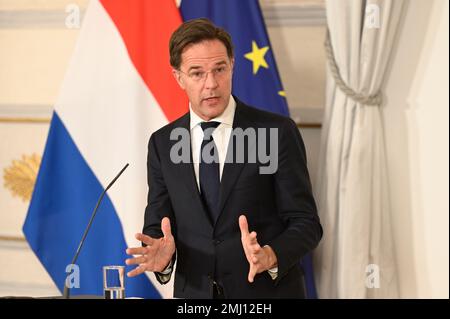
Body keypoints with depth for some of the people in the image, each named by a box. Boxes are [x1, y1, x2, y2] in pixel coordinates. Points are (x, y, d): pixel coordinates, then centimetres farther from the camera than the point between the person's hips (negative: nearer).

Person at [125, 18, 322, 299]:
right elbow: (156, 227, 3)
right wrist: (160, 254, -19)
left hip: (267, 291, -2)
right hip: (194, 295, 3)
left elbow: (306, 223, -9)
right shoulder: (162, 144, 2)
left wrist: (270, 257, -28)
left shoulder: (278, 132, -8)